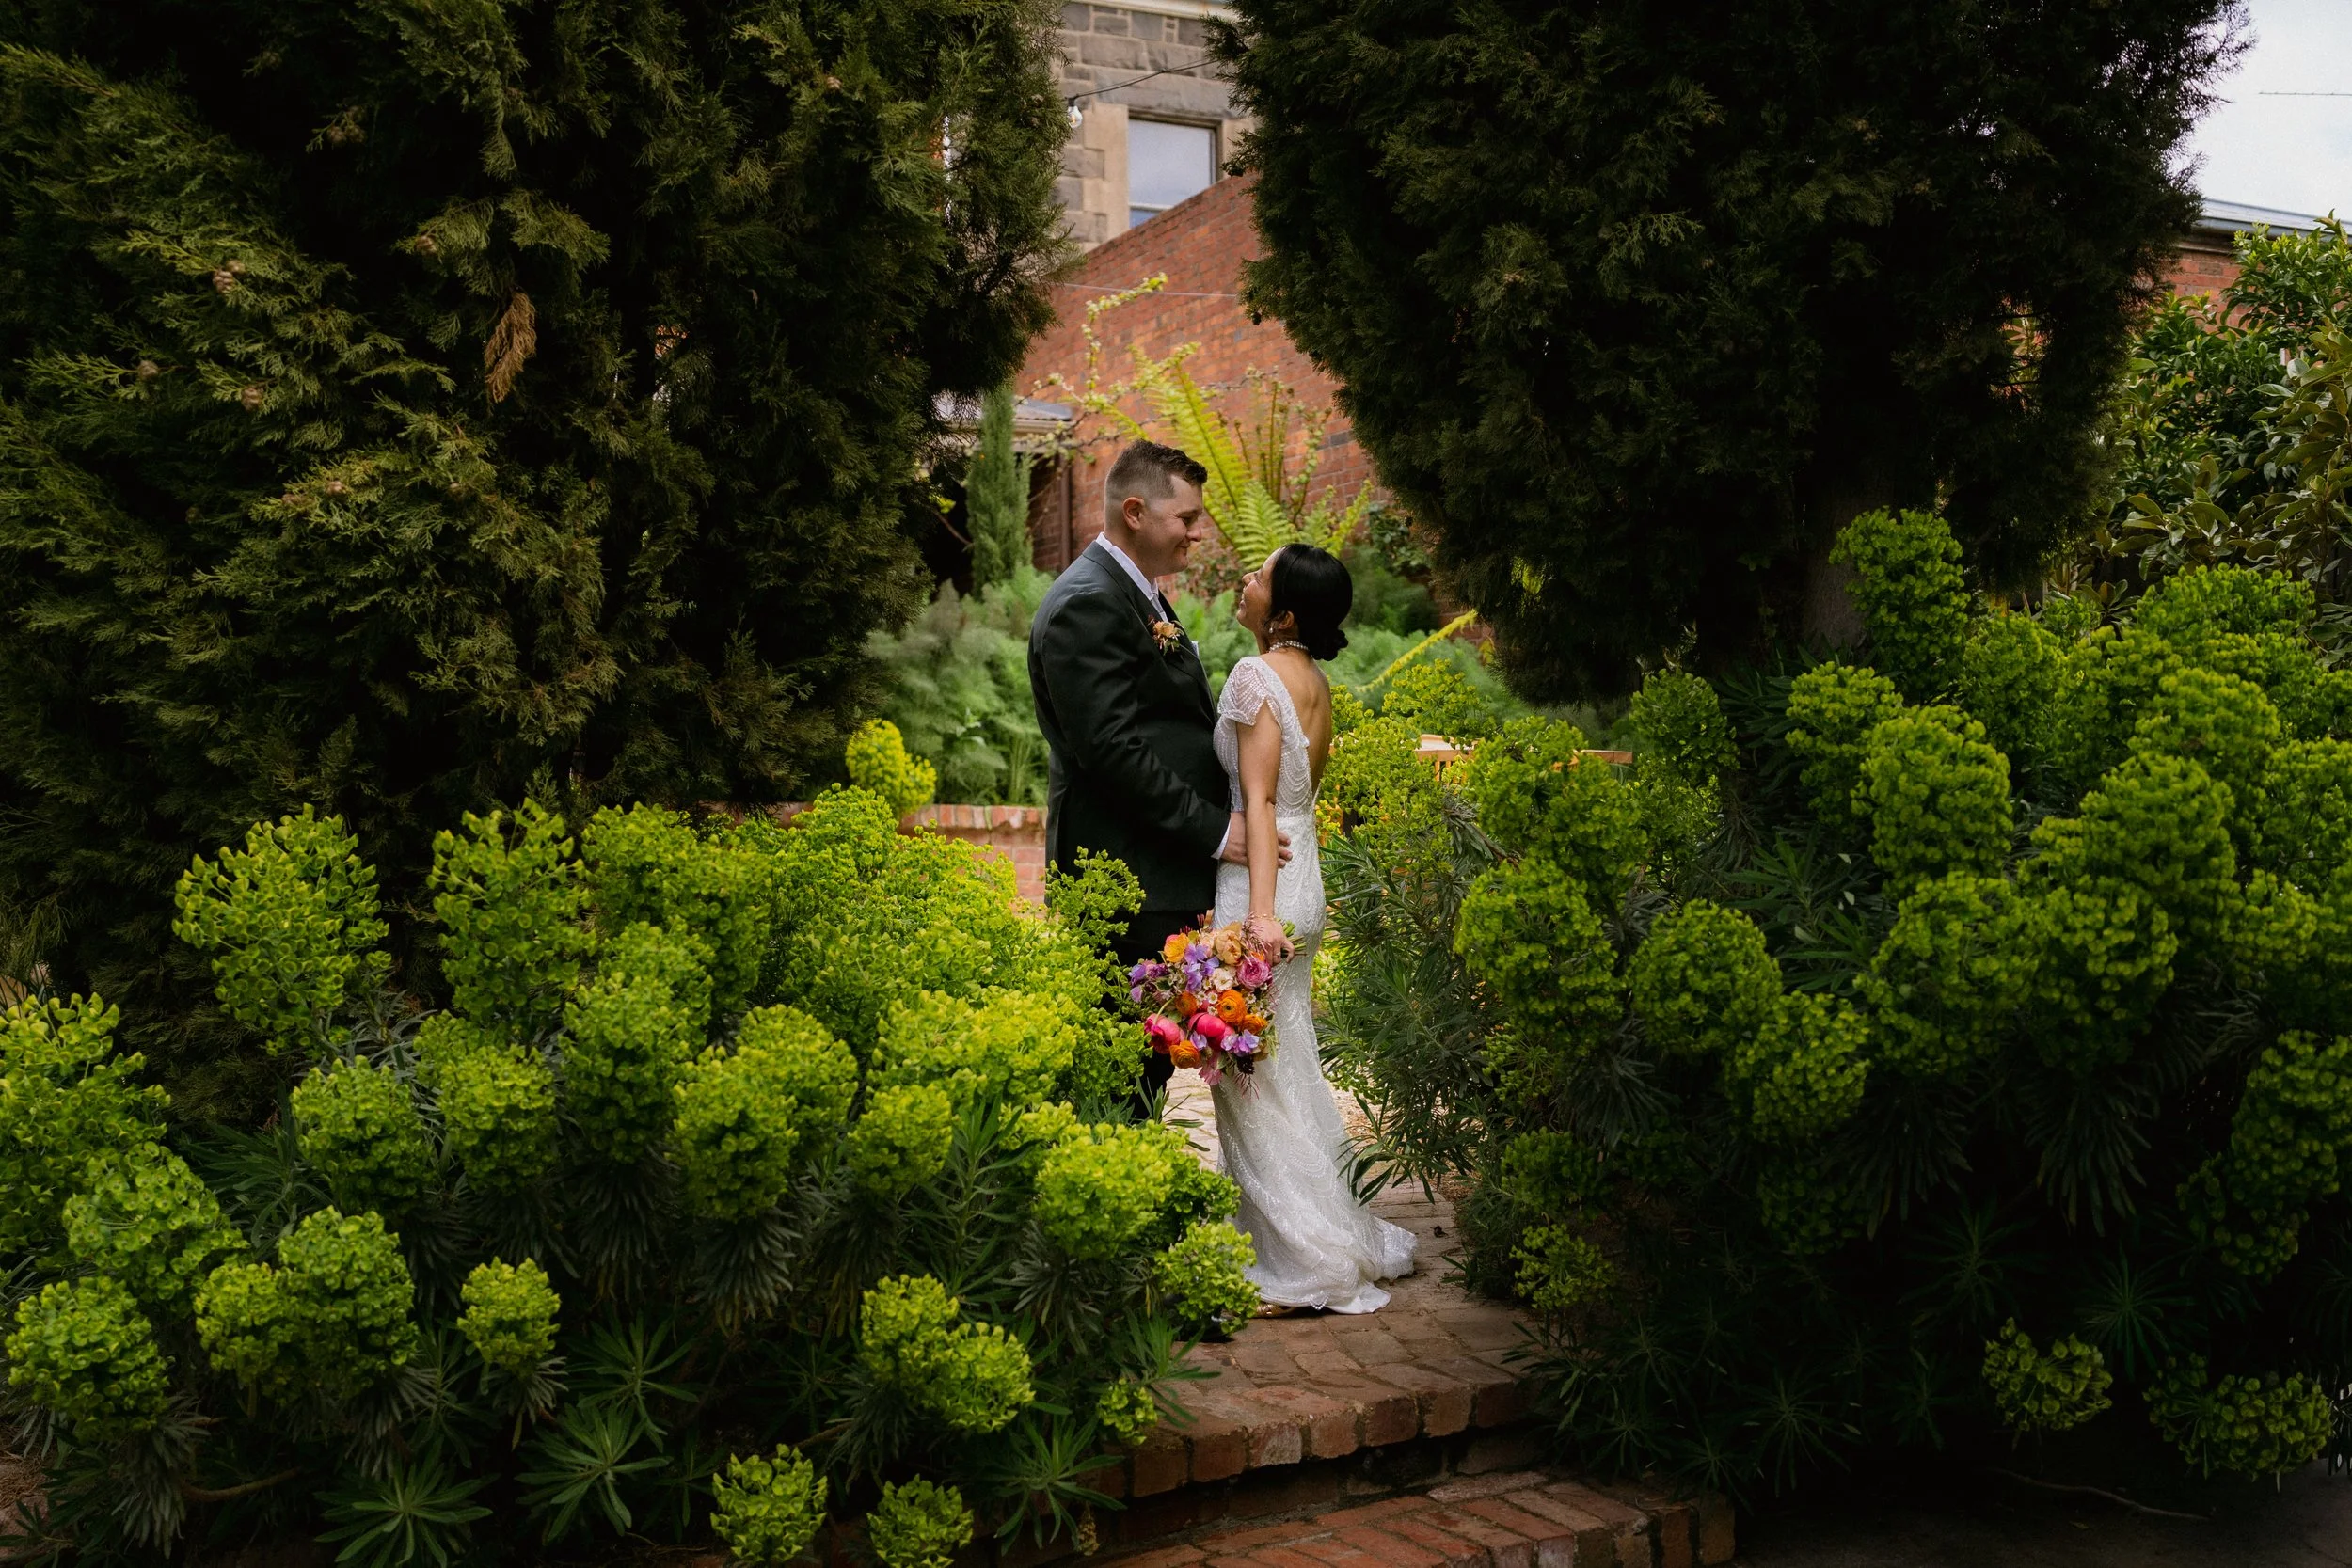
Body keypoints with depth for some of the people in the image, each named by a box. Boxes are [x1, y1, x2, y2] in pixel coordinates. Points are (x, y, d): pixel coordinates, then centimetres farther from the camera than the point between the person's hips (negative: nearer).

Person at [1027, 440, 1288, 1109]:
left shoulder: (1138, 594, 18)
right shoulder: (1087, 605, -15)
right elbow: (1112, 750, -21)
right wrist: (1214, 829, -18)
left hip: (1166, 872, 10)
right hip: (1130, 880, -10)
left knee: (1149, 1059, 12)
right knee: (1133, 1063, -6)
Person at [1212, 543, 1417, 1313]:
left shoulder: (1258, 676, -14)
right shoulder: (1314, 680, 11)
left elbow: (1260, 800, -20)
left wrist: (1259, 911, -24)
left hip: (1262, 882, -9)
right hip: (1302, 878, 9)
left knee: (1253, 1072, 0)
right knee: (1286, 1064, 18)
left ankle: (1304, 1261, 7)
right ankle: (1333, 1234, 28)